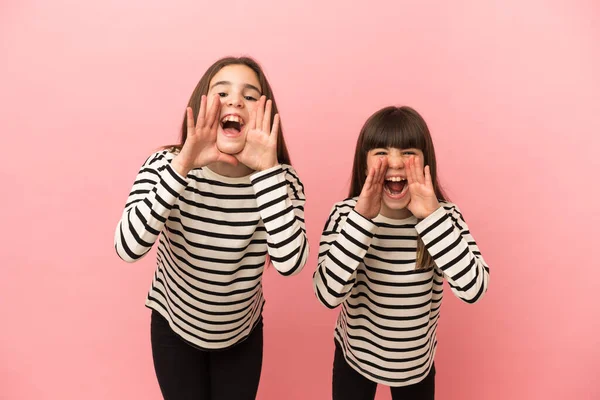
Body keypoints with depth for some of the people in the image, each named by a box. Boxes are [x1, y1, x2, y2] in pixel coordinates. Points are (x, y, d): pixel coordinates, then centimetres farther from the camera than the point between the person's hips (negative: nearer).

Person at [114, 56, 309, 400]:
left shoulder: (281, 179, -20)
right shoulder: (166, 164, -20)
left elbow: (290, 262, -34)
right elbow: (128, 247, -33)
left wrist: (267, 170, -38)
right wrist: (183, 165, -40)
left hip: (243, 333, 1)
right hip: (174, 328, 0)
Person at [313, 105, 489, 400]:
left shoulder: (445, 215, -15)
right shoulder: (346, 214, -19)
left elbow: (473, 289, -27)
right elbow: (327, 294, -30)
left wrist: (432, 217, -34)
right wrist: (362, 218, -36)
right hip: (355, 355, -1)